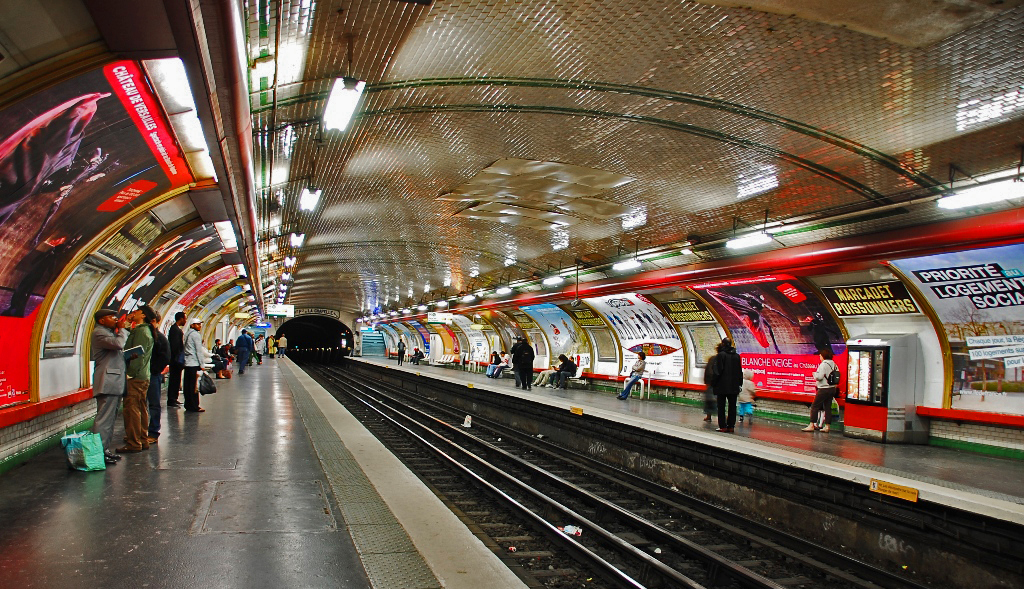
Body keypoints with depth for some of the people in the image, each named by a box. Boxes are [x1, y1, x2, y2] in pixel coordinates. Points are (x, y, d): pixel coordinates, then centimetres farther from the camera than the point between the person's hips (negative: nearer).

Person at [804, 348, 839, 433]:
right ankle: (827, 426, 11)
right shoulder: (834, 364, 9)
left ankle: (812, 425, 0)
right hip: (832, 388, 8)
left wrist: (815, 374, -2)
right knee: (828, 407, 11)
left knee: (814, 406, 0)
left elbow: (819, 377, -21)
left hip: (824, 389, -8)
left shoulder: (823, 364, -15)